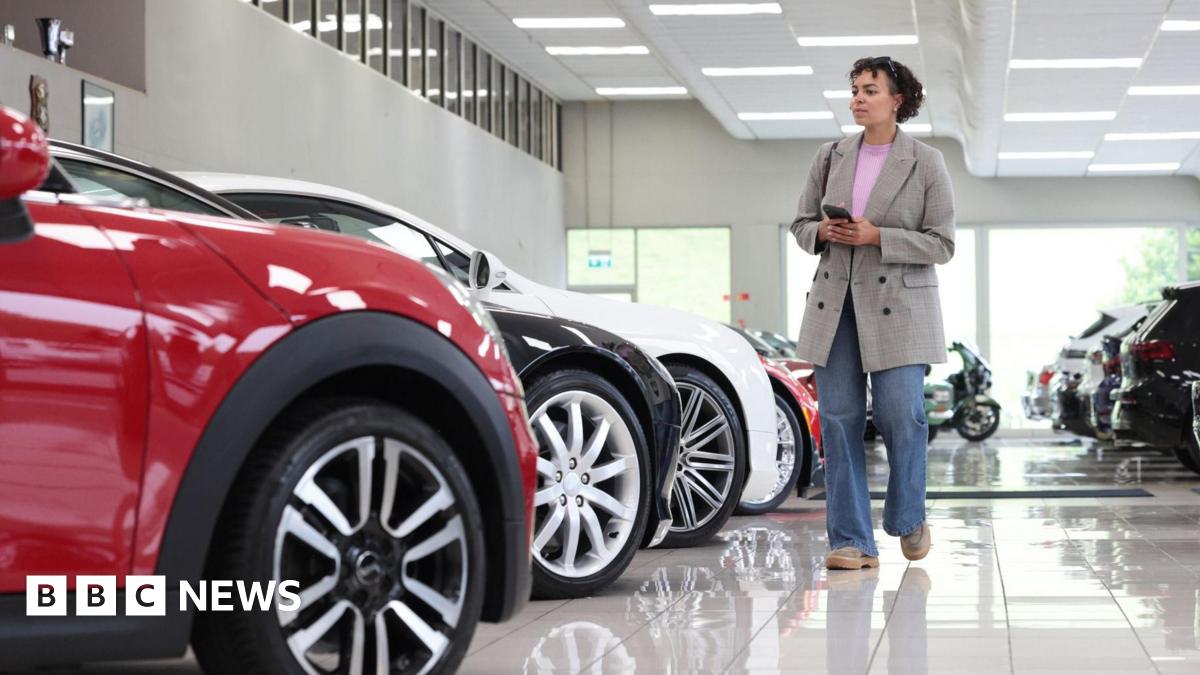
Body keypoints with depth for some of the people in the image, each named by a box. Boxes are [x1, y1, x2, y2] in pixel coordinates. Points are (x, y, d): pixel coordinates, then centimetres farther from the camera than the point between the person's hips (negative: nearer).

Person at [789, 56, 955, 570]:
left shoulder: (926, 163, -1)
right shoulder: (830, 158, 10)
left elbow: (941, 244, -3)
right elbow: (801, 224, 17)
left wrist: (876, 236, -15)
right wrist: (822, 232, -6)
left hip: (897, 306, -3)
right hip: (835, 304, 4)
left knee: (900, 414, -10)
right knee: (838, 419, -2)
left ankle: (909, 519, 17)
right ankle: (852, 541, 4)